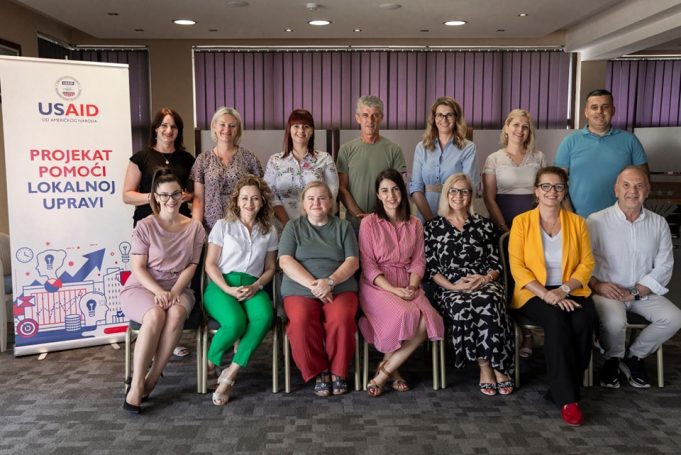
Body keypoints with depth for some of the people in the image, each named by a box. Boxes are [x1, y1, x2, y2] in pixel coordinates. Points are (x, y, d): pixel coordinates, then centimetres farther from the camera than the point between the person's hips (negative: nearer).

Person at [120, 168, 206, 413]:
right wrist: (158, 291, -20)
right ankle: (137, 385, -25)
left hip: (178, 288, 2)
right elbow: (138, 268, -5)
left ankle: (152, 379, -22)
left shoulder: (195, 228, 6)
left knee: (176, 314, -34)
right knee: (155, 315, -35)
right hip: (141, 287, -2)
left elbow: (191, 266, 3)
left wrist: (174, 291, -14)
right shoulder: (145, 226, -1)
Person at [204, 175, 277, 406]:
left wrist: (256, 286, -6)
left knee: (265, 316, -33)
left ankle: (230, 375, -23)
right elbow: (210, 265, 3)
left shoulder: (269, 231, 16)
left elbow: (270, 268, 15)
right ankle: (209, 365, -2)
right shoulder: (223, 225, 8)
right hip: (221, 285, -2)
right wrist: (228, 289, -12)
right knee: (235, 322, -34)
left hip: (252, 287, 2)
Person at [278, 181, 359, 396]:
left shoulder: (343, 226, 15)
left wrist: (329, 282, -14)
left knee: (341, 318, -32)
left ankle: (338, 371, -7)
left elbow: (352, 262, 4)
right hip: (300, 291, 0)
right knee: (301, 320, -32)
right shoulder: (293, 226, 14)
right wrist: (313, 285, -13)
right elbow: (285, 261, 0)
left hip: (340, 289, 0)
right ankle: (319, 372, -10)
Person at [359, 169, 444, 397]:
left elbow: (418, 261, 11)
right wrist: (393, 290, -16)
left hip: (407, 285, 4)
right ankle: (393, 370, -9)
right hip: (377, 285, -4)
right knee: (406, 315, -34)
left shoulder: (414, 224, 15)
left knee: (428, 320, -27)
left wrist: (412, 286, -10)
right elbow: (368, 265, -3)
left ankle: (384, 370, -13)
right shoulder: (369, 223, 3)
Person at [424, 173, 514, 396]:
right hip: (449, 289, -1)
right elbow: (430, 268, 6)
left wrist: (485, 278, -8)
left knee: (487, 302, -36)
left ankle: (498, 367, -24)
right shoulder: (433, 227, 14)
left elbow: (496, 263, 14)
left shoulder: (484, 225, 19)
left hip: (484, 284, 1)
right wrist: (452, 286, -9)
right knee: (461, 306, -37)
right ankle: (486, 366, -21)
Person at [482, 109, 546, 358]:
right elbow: (489, 198, -1)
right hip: (504, 224, -2)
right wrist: (504, 228, -8)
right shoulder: (494, 159, 4)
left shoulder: (538, 157, 12)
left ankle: (526, 333, 4)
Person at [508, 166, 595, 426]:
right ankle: (567, 398, -23)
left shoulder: (577, 222, 10)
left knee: (583, 322, -29)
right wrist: (545, 294, -17)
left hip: (570, 291, 3)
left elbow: (587, 264, 5)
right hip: (534, 293, -2)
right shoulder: (521, 222, 3)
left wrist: (564, 289, -13)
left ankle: (558, 390, -13)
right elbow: (517, 267, -4)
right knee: (557, 321, -33)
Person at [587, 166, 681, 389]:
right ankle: (613, 359, 3)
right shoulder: (596, 221, -5)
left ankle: (633, 356, 7)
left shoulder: (659, 224, 5)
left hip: (643, 293, 4)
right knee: (615, 321, -32)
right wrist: (597, 285, -22)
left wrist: (635, 292, -10)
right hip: (606, 292, -4)